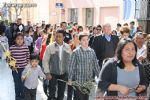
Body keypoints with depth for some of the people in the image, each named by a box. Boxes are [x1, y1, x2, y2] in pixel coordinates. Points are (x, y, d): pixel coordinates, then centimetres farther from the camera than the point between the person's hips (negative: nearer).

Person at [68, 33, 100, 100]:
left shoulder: (92, 52, 4)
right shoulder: (76, 52, -7)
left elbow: (96, 65, 8)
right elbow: (71, 66, -7)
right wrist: (70, 79, -10)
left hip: (89, 81, 4)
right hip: (78, 81, -4)